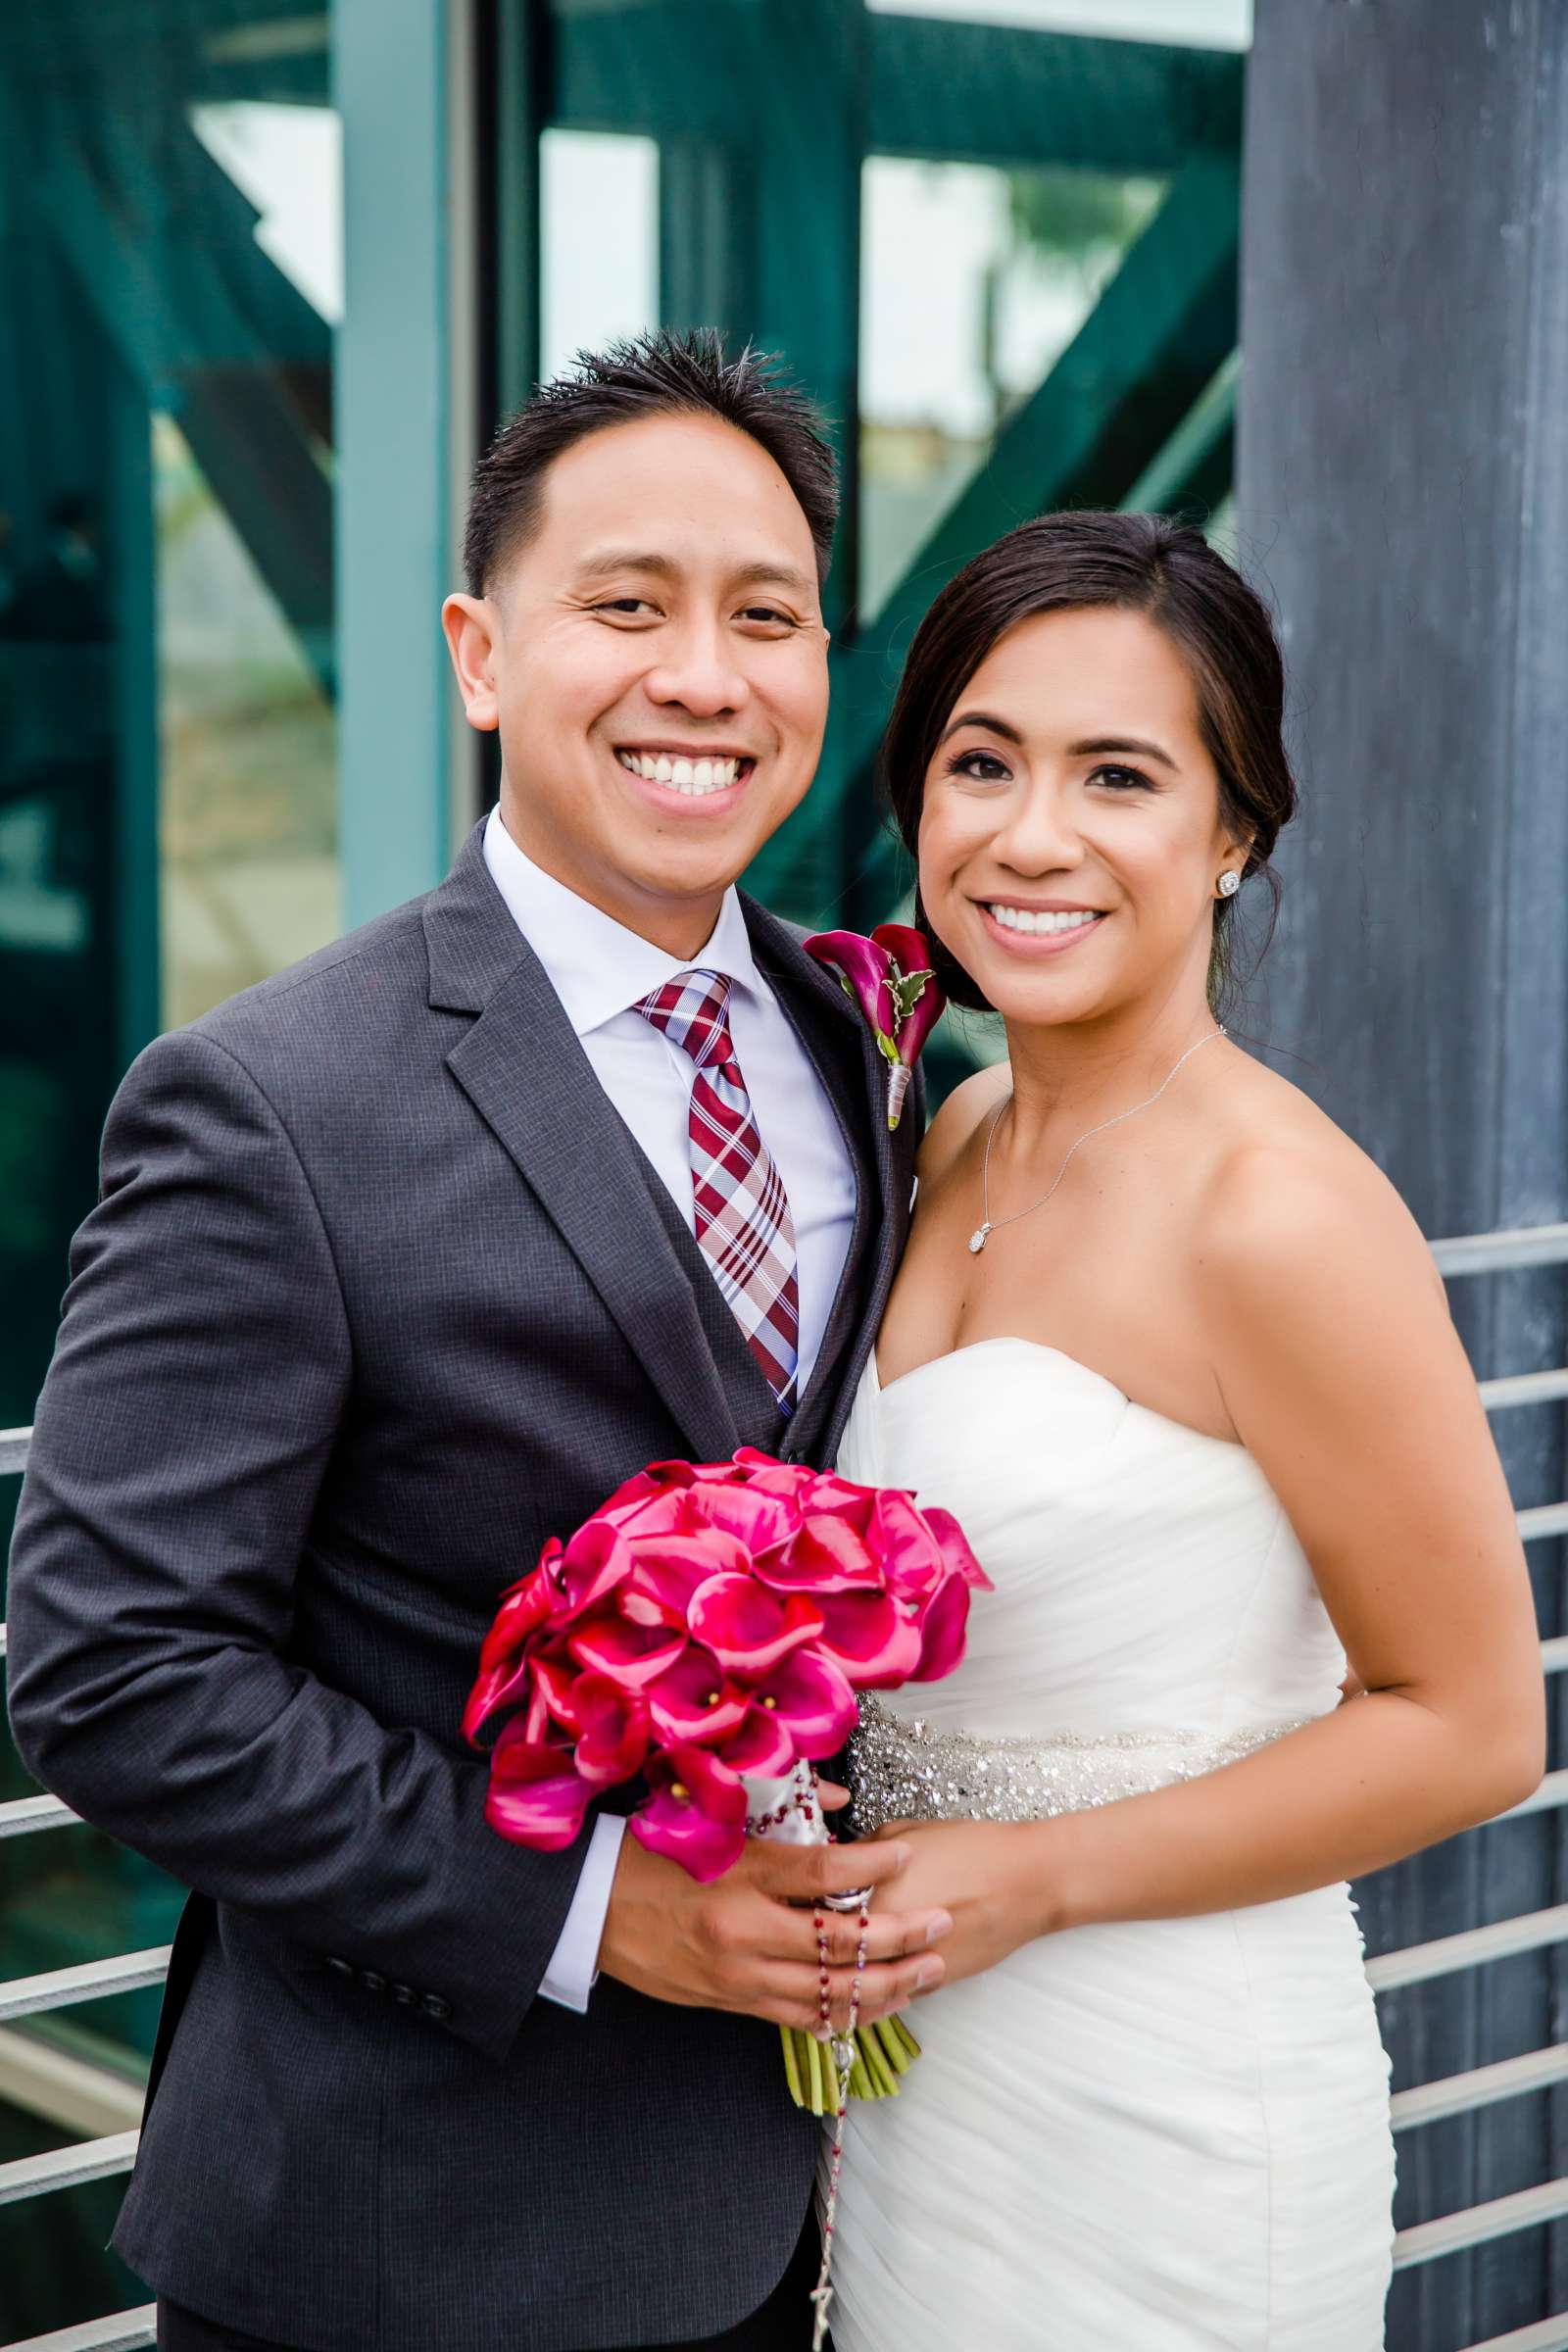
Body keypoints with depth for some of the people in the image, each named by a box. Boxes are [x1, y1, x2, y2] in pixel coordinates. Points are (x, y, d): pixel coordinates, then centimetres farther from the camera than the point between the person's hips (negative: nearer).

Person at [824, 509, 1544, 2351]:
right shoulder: (954, 1141, 4)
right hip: (914, 2070, 7)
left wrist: (1029, 1876, -17)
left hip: (1164, 2117, -7)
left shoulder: (1278, 1213, -20)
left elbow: (1470, 1724, -15)